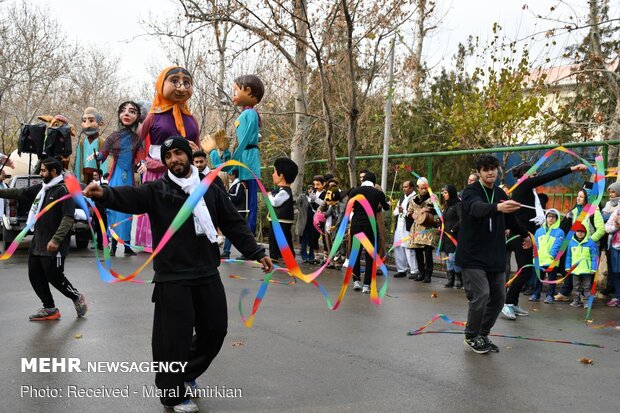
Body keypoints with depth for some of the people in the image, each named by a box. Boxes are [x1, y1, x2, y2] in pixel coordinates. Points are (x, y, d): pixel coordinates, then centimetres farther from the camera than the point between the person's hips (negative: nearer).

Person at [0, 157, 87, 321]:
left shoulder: (64, 190, -14)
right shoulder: (40, 188, 11)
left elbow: (68, 218, -20)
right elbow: (19, 193, 18)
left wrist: (56, 240, -26)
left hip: (53, 246, -8)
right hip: (37, 243, 8)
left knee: (54, 277, -3)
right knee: (35, 276, 10)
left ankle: (77, 298, 20)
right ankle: (49, 308, 21)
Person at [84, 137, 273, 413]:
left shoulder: (210, 189, 9)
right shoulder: (157, 190, -2)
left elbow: (234, 224, 12)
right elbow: (130, 197, -21)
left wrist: (256, 253, 7)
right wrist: (103, 193, -42)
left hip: (207, 274, 4)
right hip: (172, 278, -4)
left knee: (215, 329, 13)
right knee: (175, 335, -1)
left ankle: (187, 372, 38)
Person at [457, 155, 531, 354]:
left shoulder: (501, 194, 10)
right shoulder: (471, 192, -11)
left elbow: (509, 218, 26)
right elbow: (477, 208, -35)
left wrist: (525, 234, 38)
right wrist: (498, 207, -54)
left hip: (496, 256, 7)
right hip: (472, 256, -6)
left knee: (498, 297, 6)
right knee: (481, 295, -15)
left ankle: (483, 335, 25)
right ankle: (471, 336, 6)